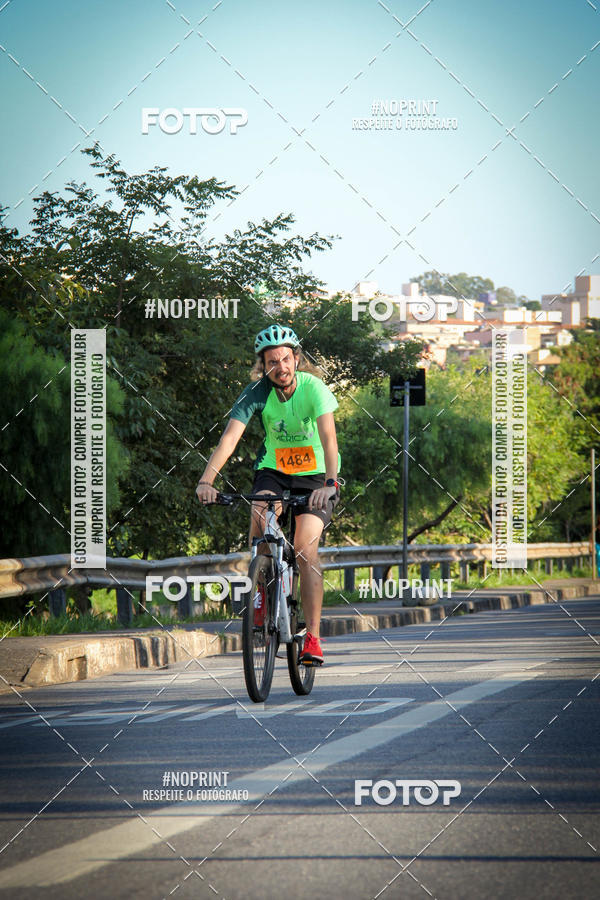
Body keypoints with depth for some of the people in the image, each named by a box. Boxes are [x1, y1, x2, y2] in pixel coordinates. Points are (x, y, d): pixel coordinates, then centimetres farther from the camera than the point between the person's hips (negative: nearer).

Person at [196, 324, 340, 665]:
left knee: (305, 549, -18)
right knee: (260, 511, -30)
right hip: (274, 471, 2)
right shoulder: (257, 392, -17)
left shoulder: (314, 388, -22)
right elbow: (231, 436, -28)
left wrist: (329, 483, -49)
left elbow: (328, 437, -33)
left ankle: (313, 638, -12)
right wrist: (206, 480, -42)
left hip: (315, 475, -2)